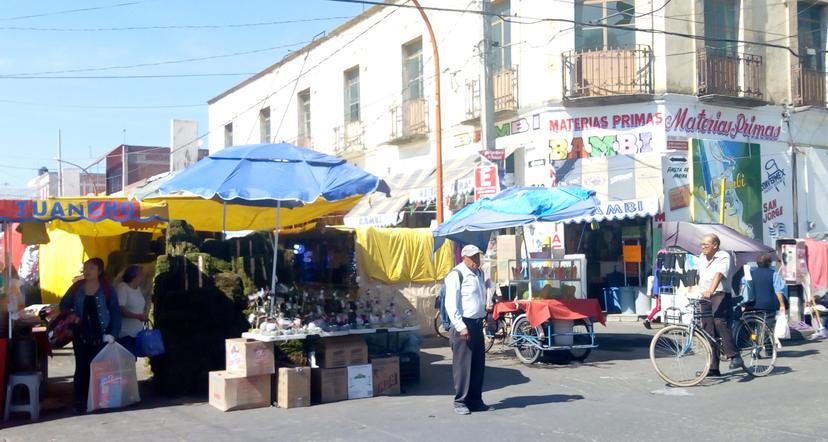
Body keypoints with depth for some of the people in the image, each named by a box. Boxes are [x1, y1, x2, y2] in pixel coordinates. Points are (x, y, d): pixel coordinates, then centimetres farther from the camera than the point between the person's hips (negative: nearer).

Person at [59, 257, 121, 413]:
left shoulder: (107, 290, -2)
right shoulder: (76, 288, 4)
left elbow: (115, 313, -2)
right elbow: (64, 305, 15)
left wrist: (112, 334, -11)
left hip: (100, 335, -2)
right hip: (81, 334, 2)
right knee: (81, 367, 2)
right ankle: (79, 401, 6)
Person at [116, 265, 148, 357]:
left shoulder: (138, 288, 13)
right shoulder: (122, 288, -13)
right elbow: (120, 310, -21)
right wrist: (137, 316, -30)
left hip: (138, 332, 8)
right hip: (125, 334, -8)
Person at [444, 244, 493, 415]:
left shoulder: (479, 273, 14)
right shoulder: (456, 275, -12)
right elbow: (451, 304, -16)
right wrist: (461, 327, -20)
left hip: (477, 324, 8)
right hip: (463, 325, -8)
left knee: (478, 364, 10)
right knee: (462, 365, -4)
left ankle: (476, 400, 18)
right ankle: (460, 402, 5)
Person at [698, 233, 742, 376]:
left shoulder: (723, 257, -8)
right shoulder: (702, 257, 16)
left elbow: (719, 274, -25)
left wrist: (711, 290, -39)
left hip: (720, 294, -7)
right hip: (705, 297, 7)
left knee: (719, 321, -31)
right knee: (708, 330, 3)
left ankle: (734, 356, -30)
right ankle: (713, 368, 6)